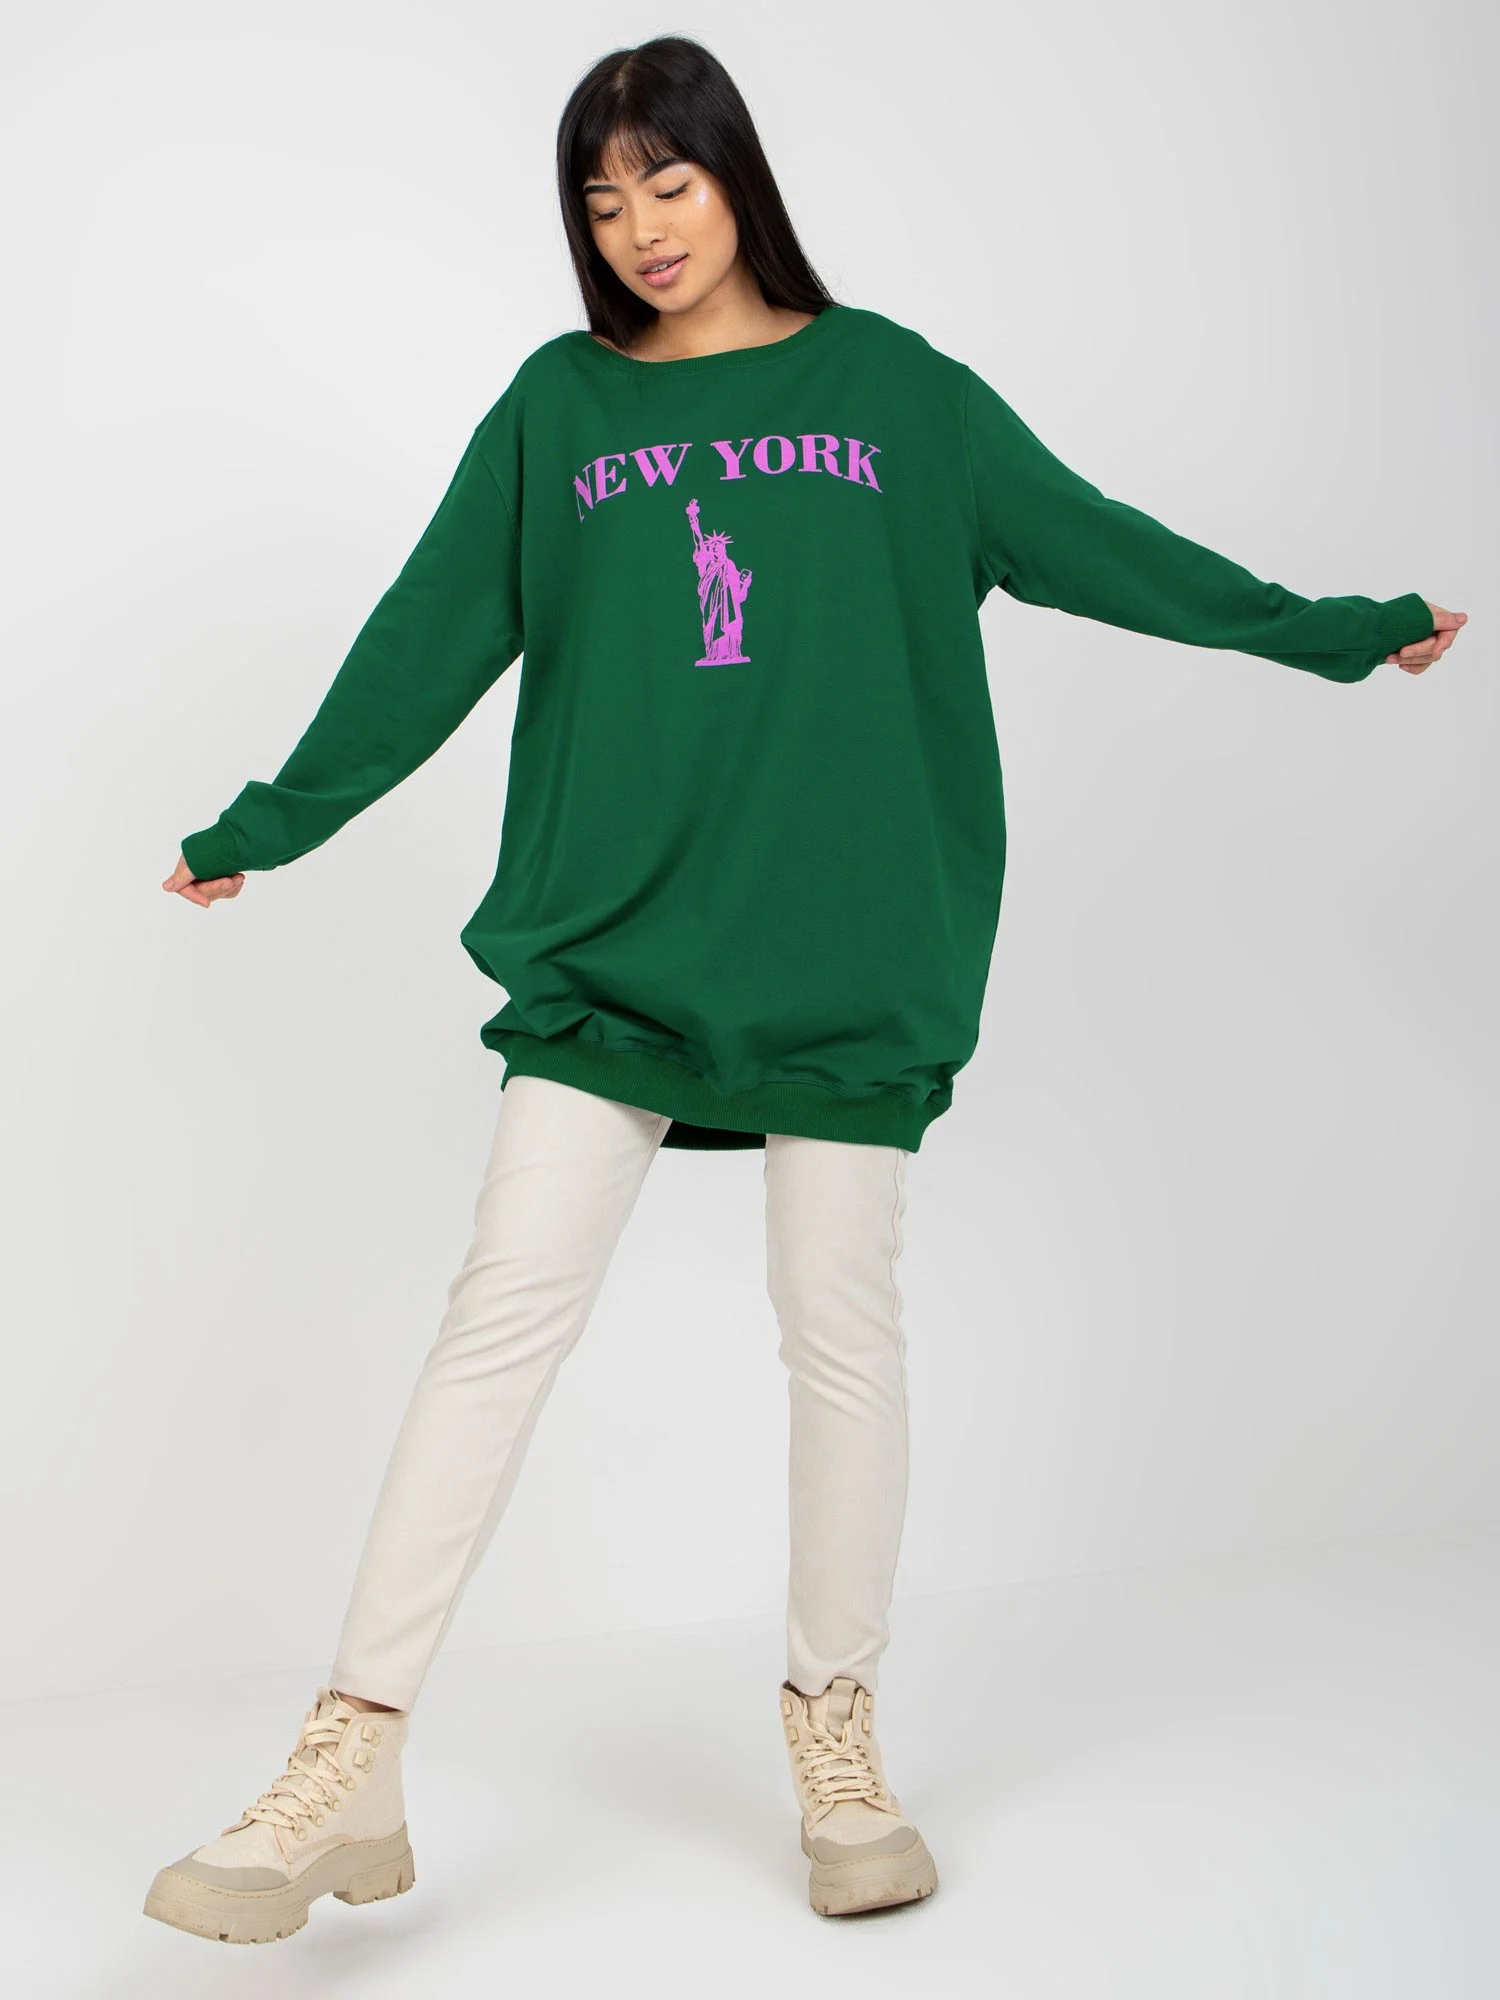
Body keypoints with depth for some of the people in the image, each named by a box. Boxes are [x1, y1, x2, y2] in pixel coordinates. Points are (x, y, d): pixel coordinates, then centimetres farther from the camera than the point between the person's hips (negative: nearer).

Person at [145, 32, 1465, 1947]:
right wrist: (265, 829, 14)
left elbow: (1091, 542, 11)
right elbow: (429, 639, 12)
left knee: (843, 1335, 5)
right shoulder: (555, 405, 8)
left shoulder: (890, 386, 7)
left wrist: (1335, 629, 13)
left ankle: (836, 1735, 22)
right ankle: (352, 1772, -1)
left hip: (846, 954, 0)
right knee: (502, 1314, -6)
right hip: (603, 946, 0)